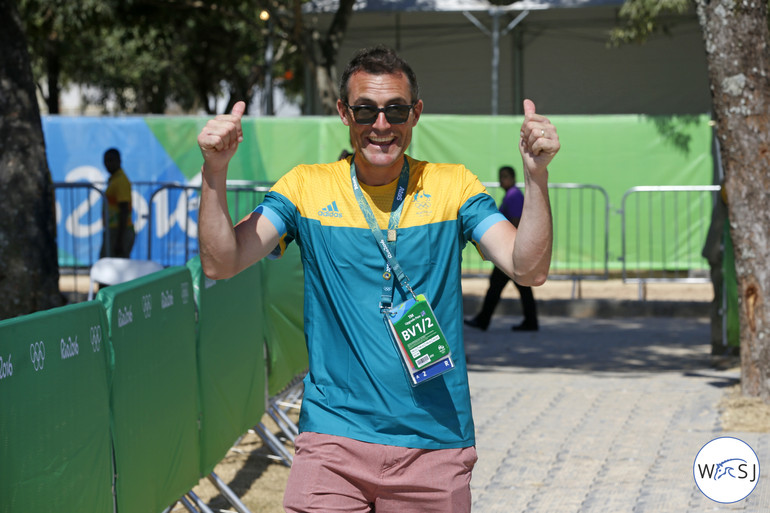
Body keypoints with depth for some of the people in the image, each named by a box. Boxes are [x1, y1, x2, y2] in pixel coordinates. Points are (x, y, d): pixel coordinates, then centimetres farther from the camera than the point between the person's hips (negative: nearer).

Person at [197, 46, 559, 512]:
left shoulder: (454, 185, 4)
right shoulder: (306, 187, 4)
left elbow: (529, 269, -7)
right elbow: (220, 263, -4)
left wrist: (536, 175, -21)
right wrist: (216, 171, -18)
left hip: (434, 442, 1)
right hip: (333, 440, -1)